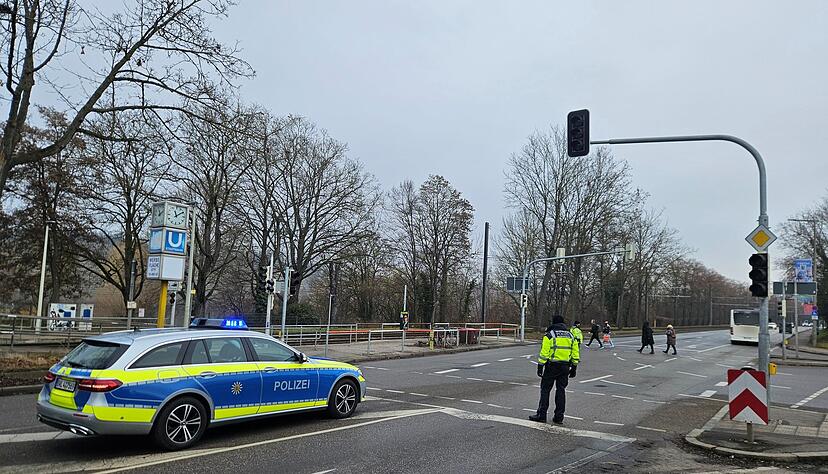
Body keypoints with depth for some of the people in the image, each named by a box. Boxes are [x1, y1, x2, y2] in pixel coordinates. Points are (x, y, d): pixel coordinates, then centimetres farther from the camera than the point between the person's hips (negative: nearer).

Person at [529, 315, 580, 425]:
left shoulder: (549, 335, -5)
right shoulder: (570, 336, 11)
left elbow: (544, 353, -10)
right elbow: (575, 354, 11)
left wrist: (540, 367, -6)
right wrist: (574, 368, 17)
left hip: (551, 366, -4)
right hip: (565, 367, 5)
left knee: (545, 389, 2)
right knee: (561, 390, 10)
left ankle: (542, 415, 1)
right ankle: (559, 417, 11)